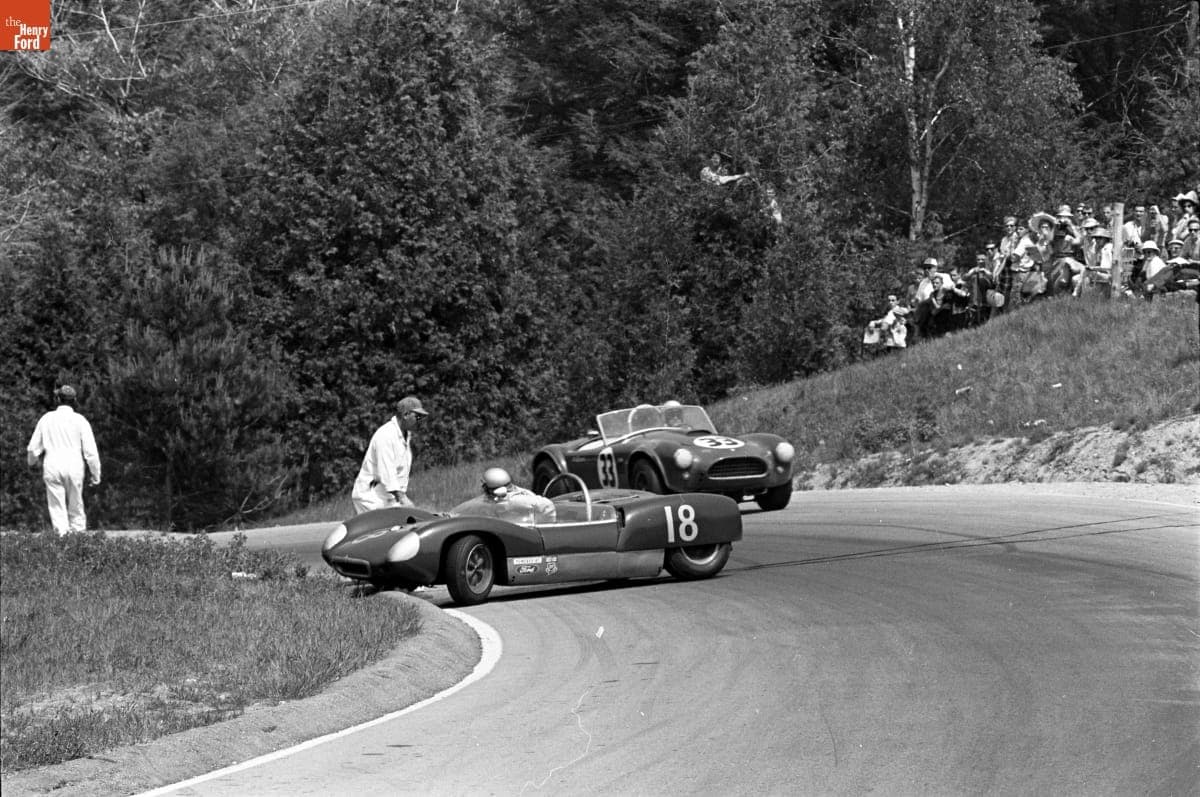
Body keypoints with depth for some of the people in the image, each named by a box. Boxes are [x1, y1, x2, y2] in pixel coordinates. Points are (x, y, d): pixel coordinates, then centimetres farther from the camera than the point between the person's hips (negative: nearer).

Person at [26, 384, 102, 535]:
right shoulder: (80, 420, -2)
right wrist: (95, 476, 3)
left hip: (52, 467, 1)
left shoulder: (46, 419, 4)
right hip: (74, 467, -1)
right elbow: (90, 451, -5)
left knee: (57, 510, 4)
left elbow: (33, 448, 11)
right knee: (76, 510, 9)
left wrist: (32, 462, 33)